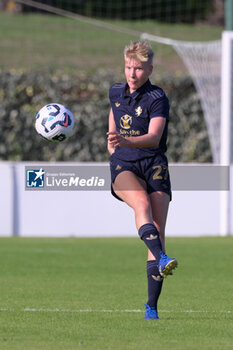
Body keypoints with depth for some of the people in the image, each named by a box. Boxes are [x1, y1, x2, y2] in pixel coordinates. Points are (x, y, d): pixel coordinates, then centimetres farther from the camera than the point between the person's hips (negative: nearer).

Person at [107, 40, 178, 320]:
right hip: (123, 165, 2)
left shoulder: (157, 98, -6)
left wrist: (126, 141, -38)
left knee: (158, 231, -9)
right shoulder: (116, 93, 11)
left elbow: (154, 137, -21)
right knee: (142, 203, -33)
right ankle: (161, 259, -54)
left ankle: (151, 306, -4)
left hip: (154, 165, -2)